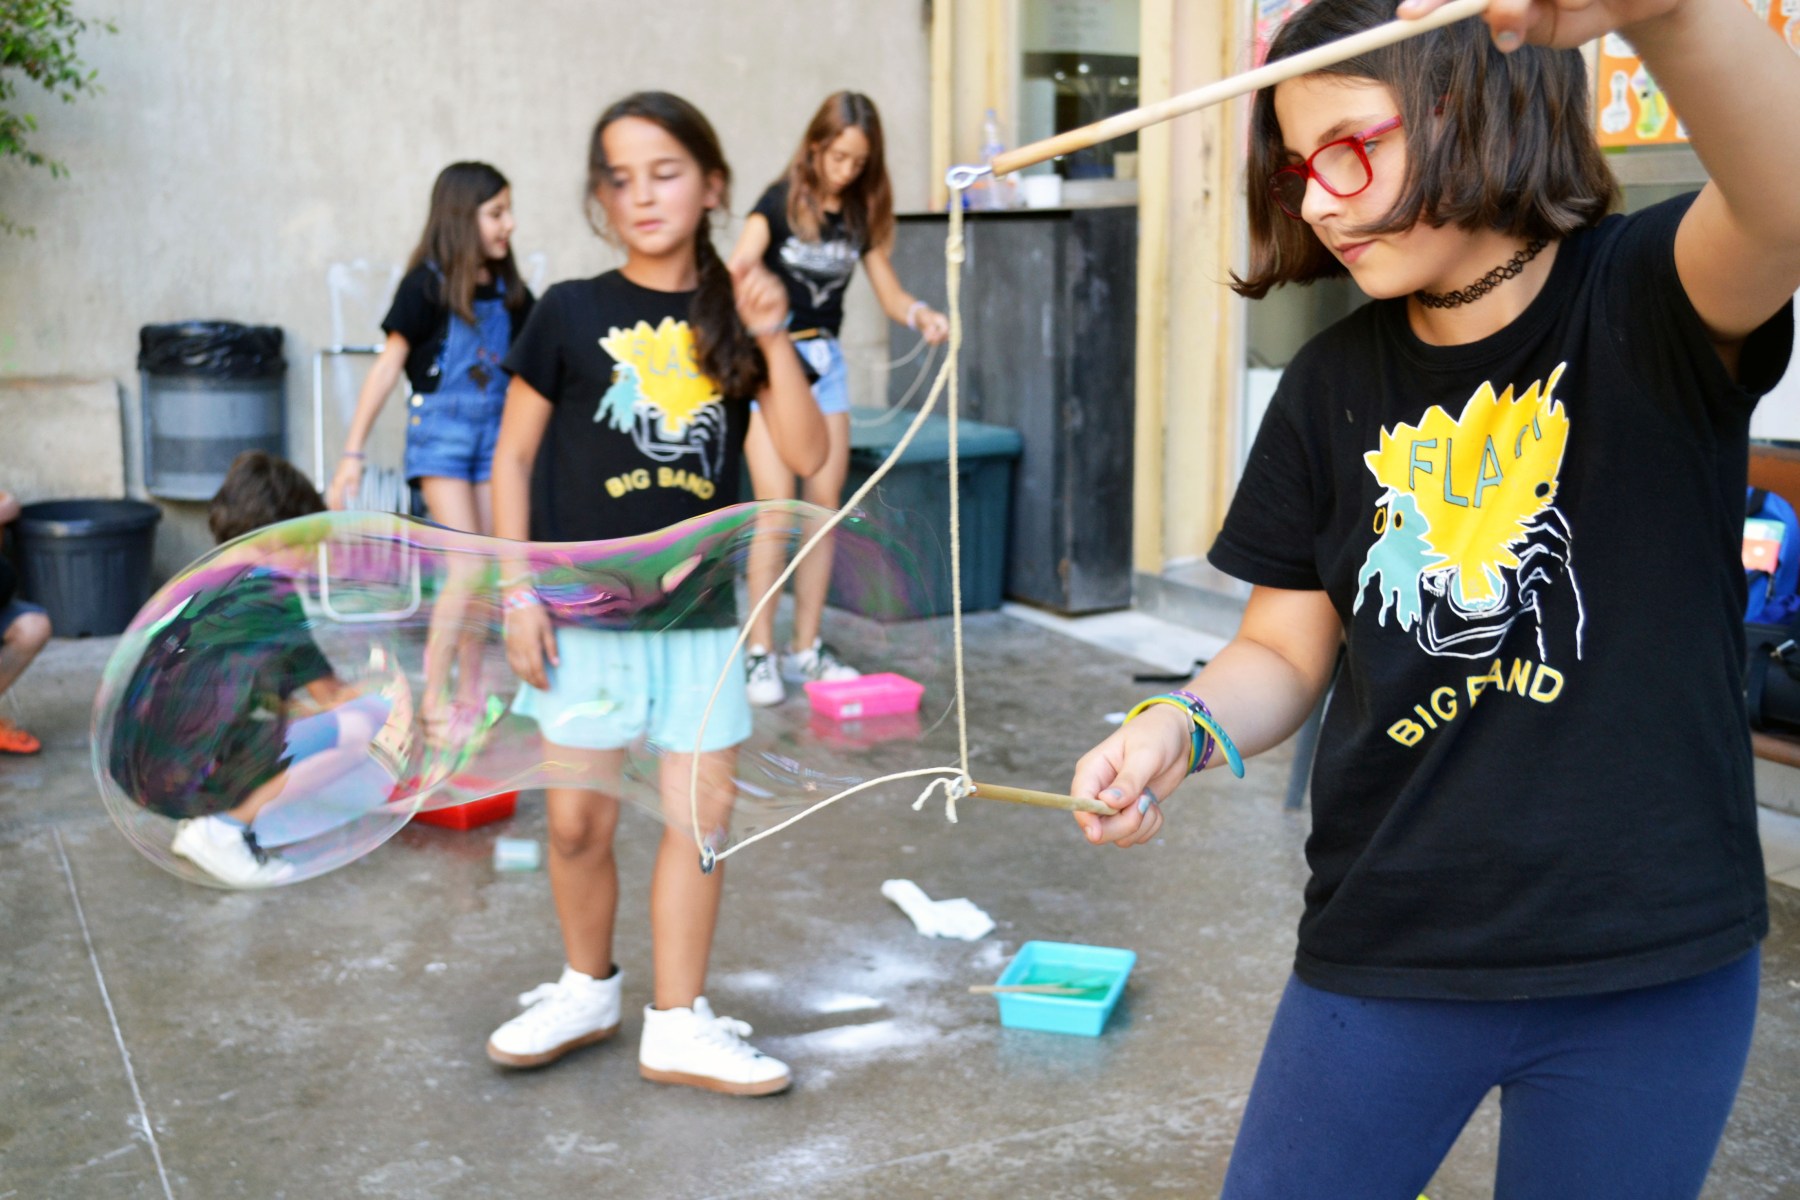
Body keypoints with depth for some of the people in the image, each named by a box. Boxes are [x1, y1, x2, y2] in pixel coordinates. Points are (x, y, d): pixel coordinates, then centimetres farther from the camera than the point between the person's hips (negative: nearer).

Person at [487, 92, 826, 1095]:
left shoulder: (733, 318, 3)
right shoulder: (572, 314, -3)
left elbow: (809, 457, -5)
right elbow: (515, 456, 1)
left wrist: (773, 340, -16)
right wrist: (517, 591, -5)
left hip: (699, 609, 2)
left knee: (705, 808, 4)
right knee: (579, 819, 5)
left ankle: (678, 1024, 17)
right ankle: (589, 990, 29)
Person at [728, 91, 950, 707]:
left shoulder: (861, 213, 5)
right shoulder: (781, 201, -8)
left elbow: (888, 290, 6)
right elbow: (738, 268, -20)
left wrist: (920, 313, -16)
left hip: (825, 360, 5)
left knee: (825, 503, 5)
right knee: (778, 506, -11)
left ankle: (806, 649, 14)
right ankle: (759, 653, -3)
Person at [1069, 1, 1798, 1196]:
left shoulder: (1648, 304, -10)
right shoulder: (1336, 387, 0)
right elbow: (1284, 651, 6)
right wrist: (1183, 727, -16)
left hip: (1652, 963, -2)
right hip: (1387, 953, 3)